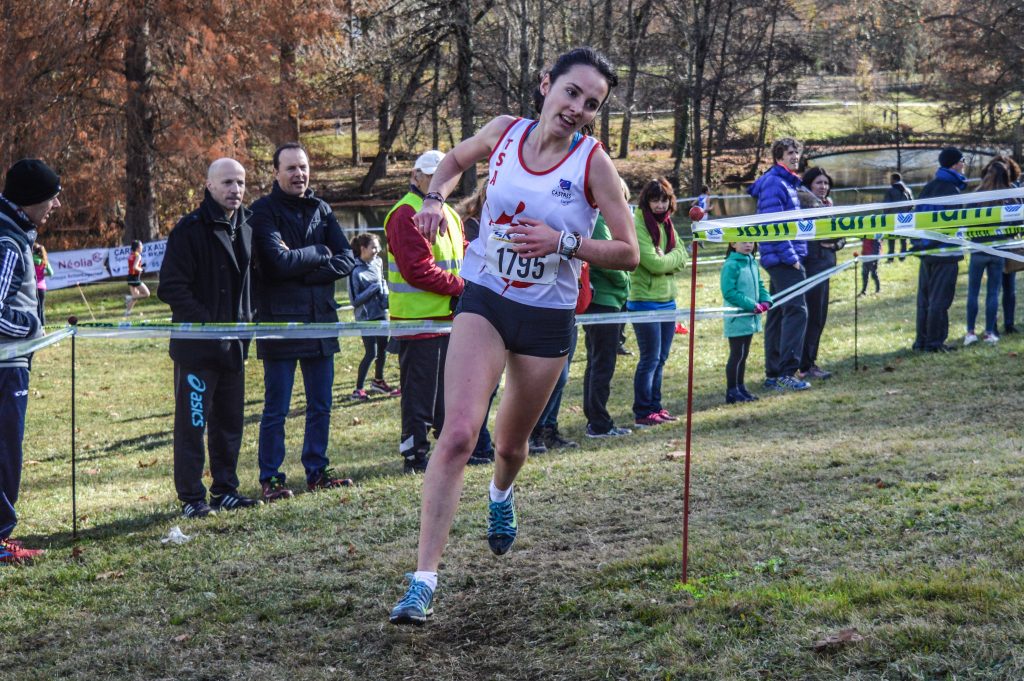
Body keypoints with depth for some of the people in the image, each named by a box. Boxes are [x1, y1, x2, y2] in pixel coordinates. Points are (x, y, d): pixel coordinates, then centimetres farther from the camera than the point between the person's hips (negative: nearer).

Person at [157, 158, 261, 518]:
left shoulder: (246, 228, 11)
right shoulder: (190, 230, -11)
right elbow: (171, 286, -15)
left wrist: (245, 320, 8)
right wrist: (205, 322, -20)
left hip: (234, 343, 7)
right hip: (196, 345, -7)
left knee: (230, 421, 13)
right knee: (193, 422, -2)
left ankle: (225, 489, 22)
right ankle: (191, 497, 4)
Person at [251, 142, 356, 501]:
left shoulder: (321, 209, 11)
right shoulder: (263, 211, -6)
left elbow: (346, 259, 0)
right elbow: (279, 261, -19)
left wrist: (301, 265, -12)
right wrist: (318, 253, -5)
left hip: (320, 319, 5)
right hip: (280, 320, -5)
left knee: (320, 405, 11)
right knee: (276, 408, -1)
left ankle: (316, 470, 22)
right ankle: (271, 478, 7)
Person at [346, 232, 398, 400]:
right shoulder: (356, 272, -18)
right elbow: (354, 300, -17)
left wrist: (386, 298, 1)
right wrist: (372, 289, -21)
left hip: (380, 314, 7)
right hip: (366, 317, -7)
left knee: (383, 348, 17)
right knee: (371, 353, -8)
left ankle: (378, 381, 35)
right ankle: (358, 390, -1)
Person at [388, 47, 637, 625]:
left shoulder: (594, 163, -10)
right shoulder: (504, 132, -3)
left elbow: (628, 253, -9)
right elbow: (455, 160, 19)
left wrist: (564, 241, -24)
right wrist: (435, 198, -1)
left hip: (548, 317, 0)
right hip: (484, 300, 0)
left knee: (511, 443, 17)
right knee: (459, 434, -18)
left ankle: (501, 494, 57)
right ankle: (424, 580, -18)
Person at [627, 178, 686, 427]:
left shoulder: (667, 224, 10)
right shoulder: (638, 225, -15)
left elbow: (682, 257, 5)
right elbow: (654, 263, -21)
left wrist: (666, 260, -11)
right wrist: (673, 259, -4)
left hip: (667, 299, 8)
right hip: (645, 301, -7)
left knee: (660, 358, 12)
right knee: (650, 358, -4)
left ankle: (655, 405, 21)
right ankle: (642, 413, 3)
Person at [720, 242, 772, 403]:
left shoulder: (753, 263, 11)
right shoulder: (731, 265, -15)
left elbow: (759, 285, 19)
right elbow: (729, 292, -19)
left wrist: (765, 301, -1)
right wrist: (752, 305, -19)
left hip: (750, 317, 8)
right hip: (736, 318, -8)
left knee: (743, 354, 15)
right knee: (736, 355, -4)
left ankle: (740, 388, 23)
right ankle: (732, 391, 3)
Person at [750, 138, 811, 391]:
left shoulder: (788, 183, 19)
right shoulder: (774, 183, -13)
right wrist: (791, 257, -20)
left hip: (781, 259, 11)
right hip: (783, 259, -11)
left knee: (778, 314, 11)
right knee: (796, 311, -15)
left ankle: (773, 374, 15)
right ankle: (787, 373, -17)